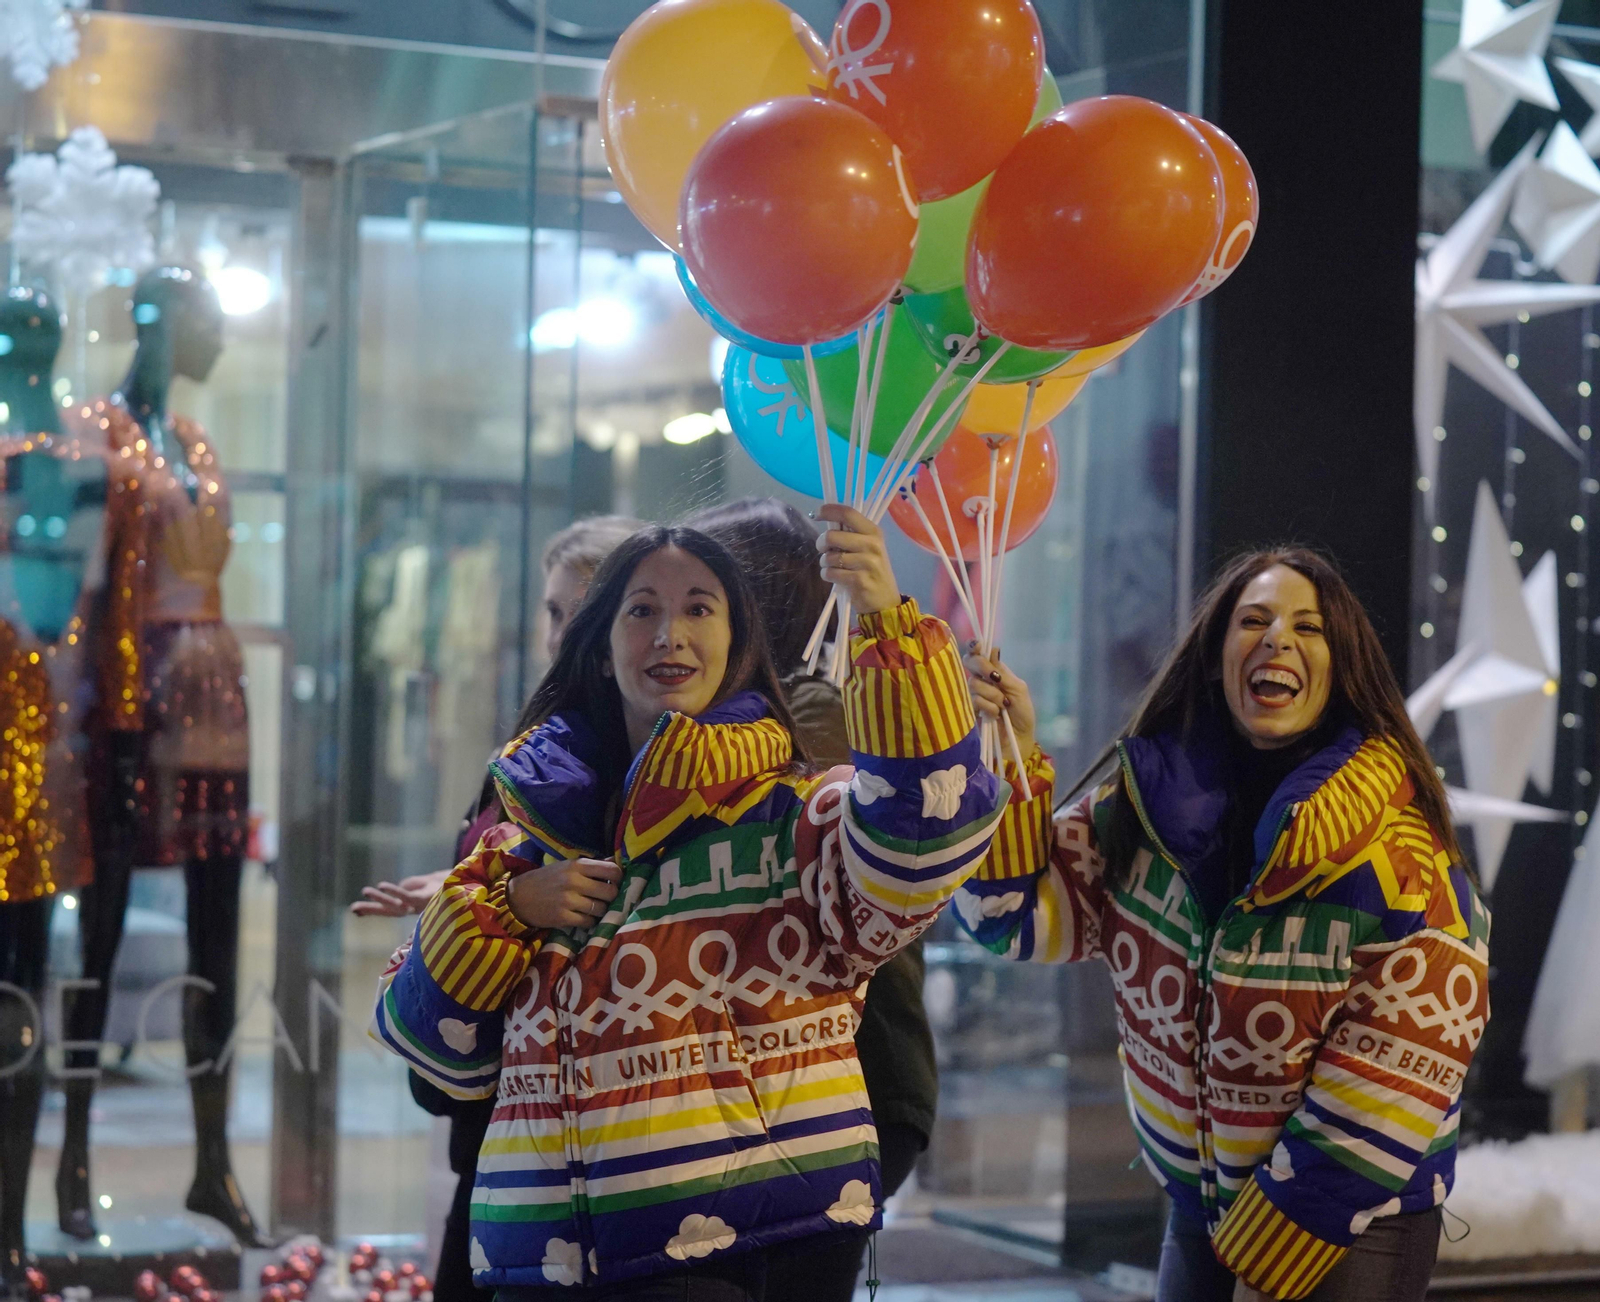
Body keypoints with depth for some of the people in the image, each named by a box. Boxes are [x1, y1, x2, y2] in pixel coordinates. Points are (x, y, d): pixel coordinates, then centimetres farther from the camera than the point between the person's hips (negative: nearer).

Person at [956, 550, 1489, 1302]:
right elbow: (1015, 913, -3)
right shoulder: (1147, 810, -5)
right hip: (1196, 1213, 4)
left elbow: (1382, 1109, -18)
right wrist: (1008, 759, -17)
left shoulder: (1404, 871, -19)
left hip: (1349, 1232, -4)